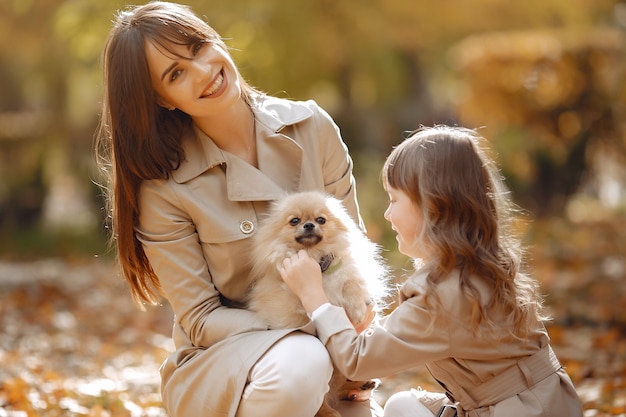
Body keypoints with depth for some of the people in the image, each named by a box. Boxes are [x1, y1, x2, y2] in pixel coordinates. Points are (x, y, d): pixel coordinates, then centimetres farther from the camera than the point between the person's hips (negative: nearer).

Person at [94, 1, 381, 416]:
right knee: (300, 364, -35)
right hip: (219, 364, -2)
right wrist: (310, 331, -22)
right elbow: (201, 319, -8)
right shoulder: (163, 187, -11)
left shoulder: (312, 126, -3)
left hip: (328, 346, 3)